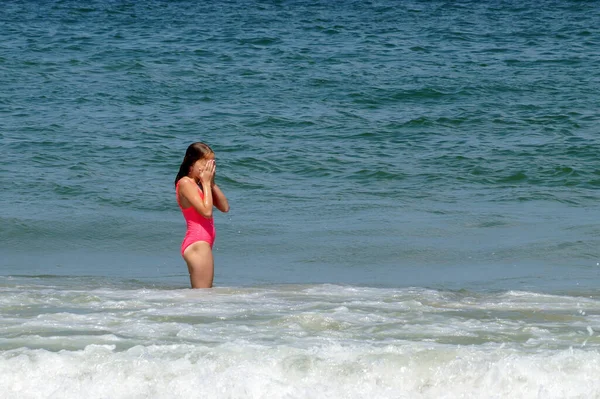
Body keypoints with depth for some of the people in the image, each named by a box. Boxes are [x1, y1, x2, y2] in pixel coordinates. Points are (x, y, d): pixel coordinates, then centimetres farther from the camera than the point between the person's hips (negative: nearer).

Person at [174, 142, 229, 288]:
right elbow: (207, 211, -20)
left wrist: (211, 183, 3)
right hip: (197, 244, -10)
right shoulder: (185, 183, -11)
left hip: (203, 244, 10)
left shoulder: (199, 184, 15)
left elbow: (224, 207, 10)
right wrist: (206, 183, -12)